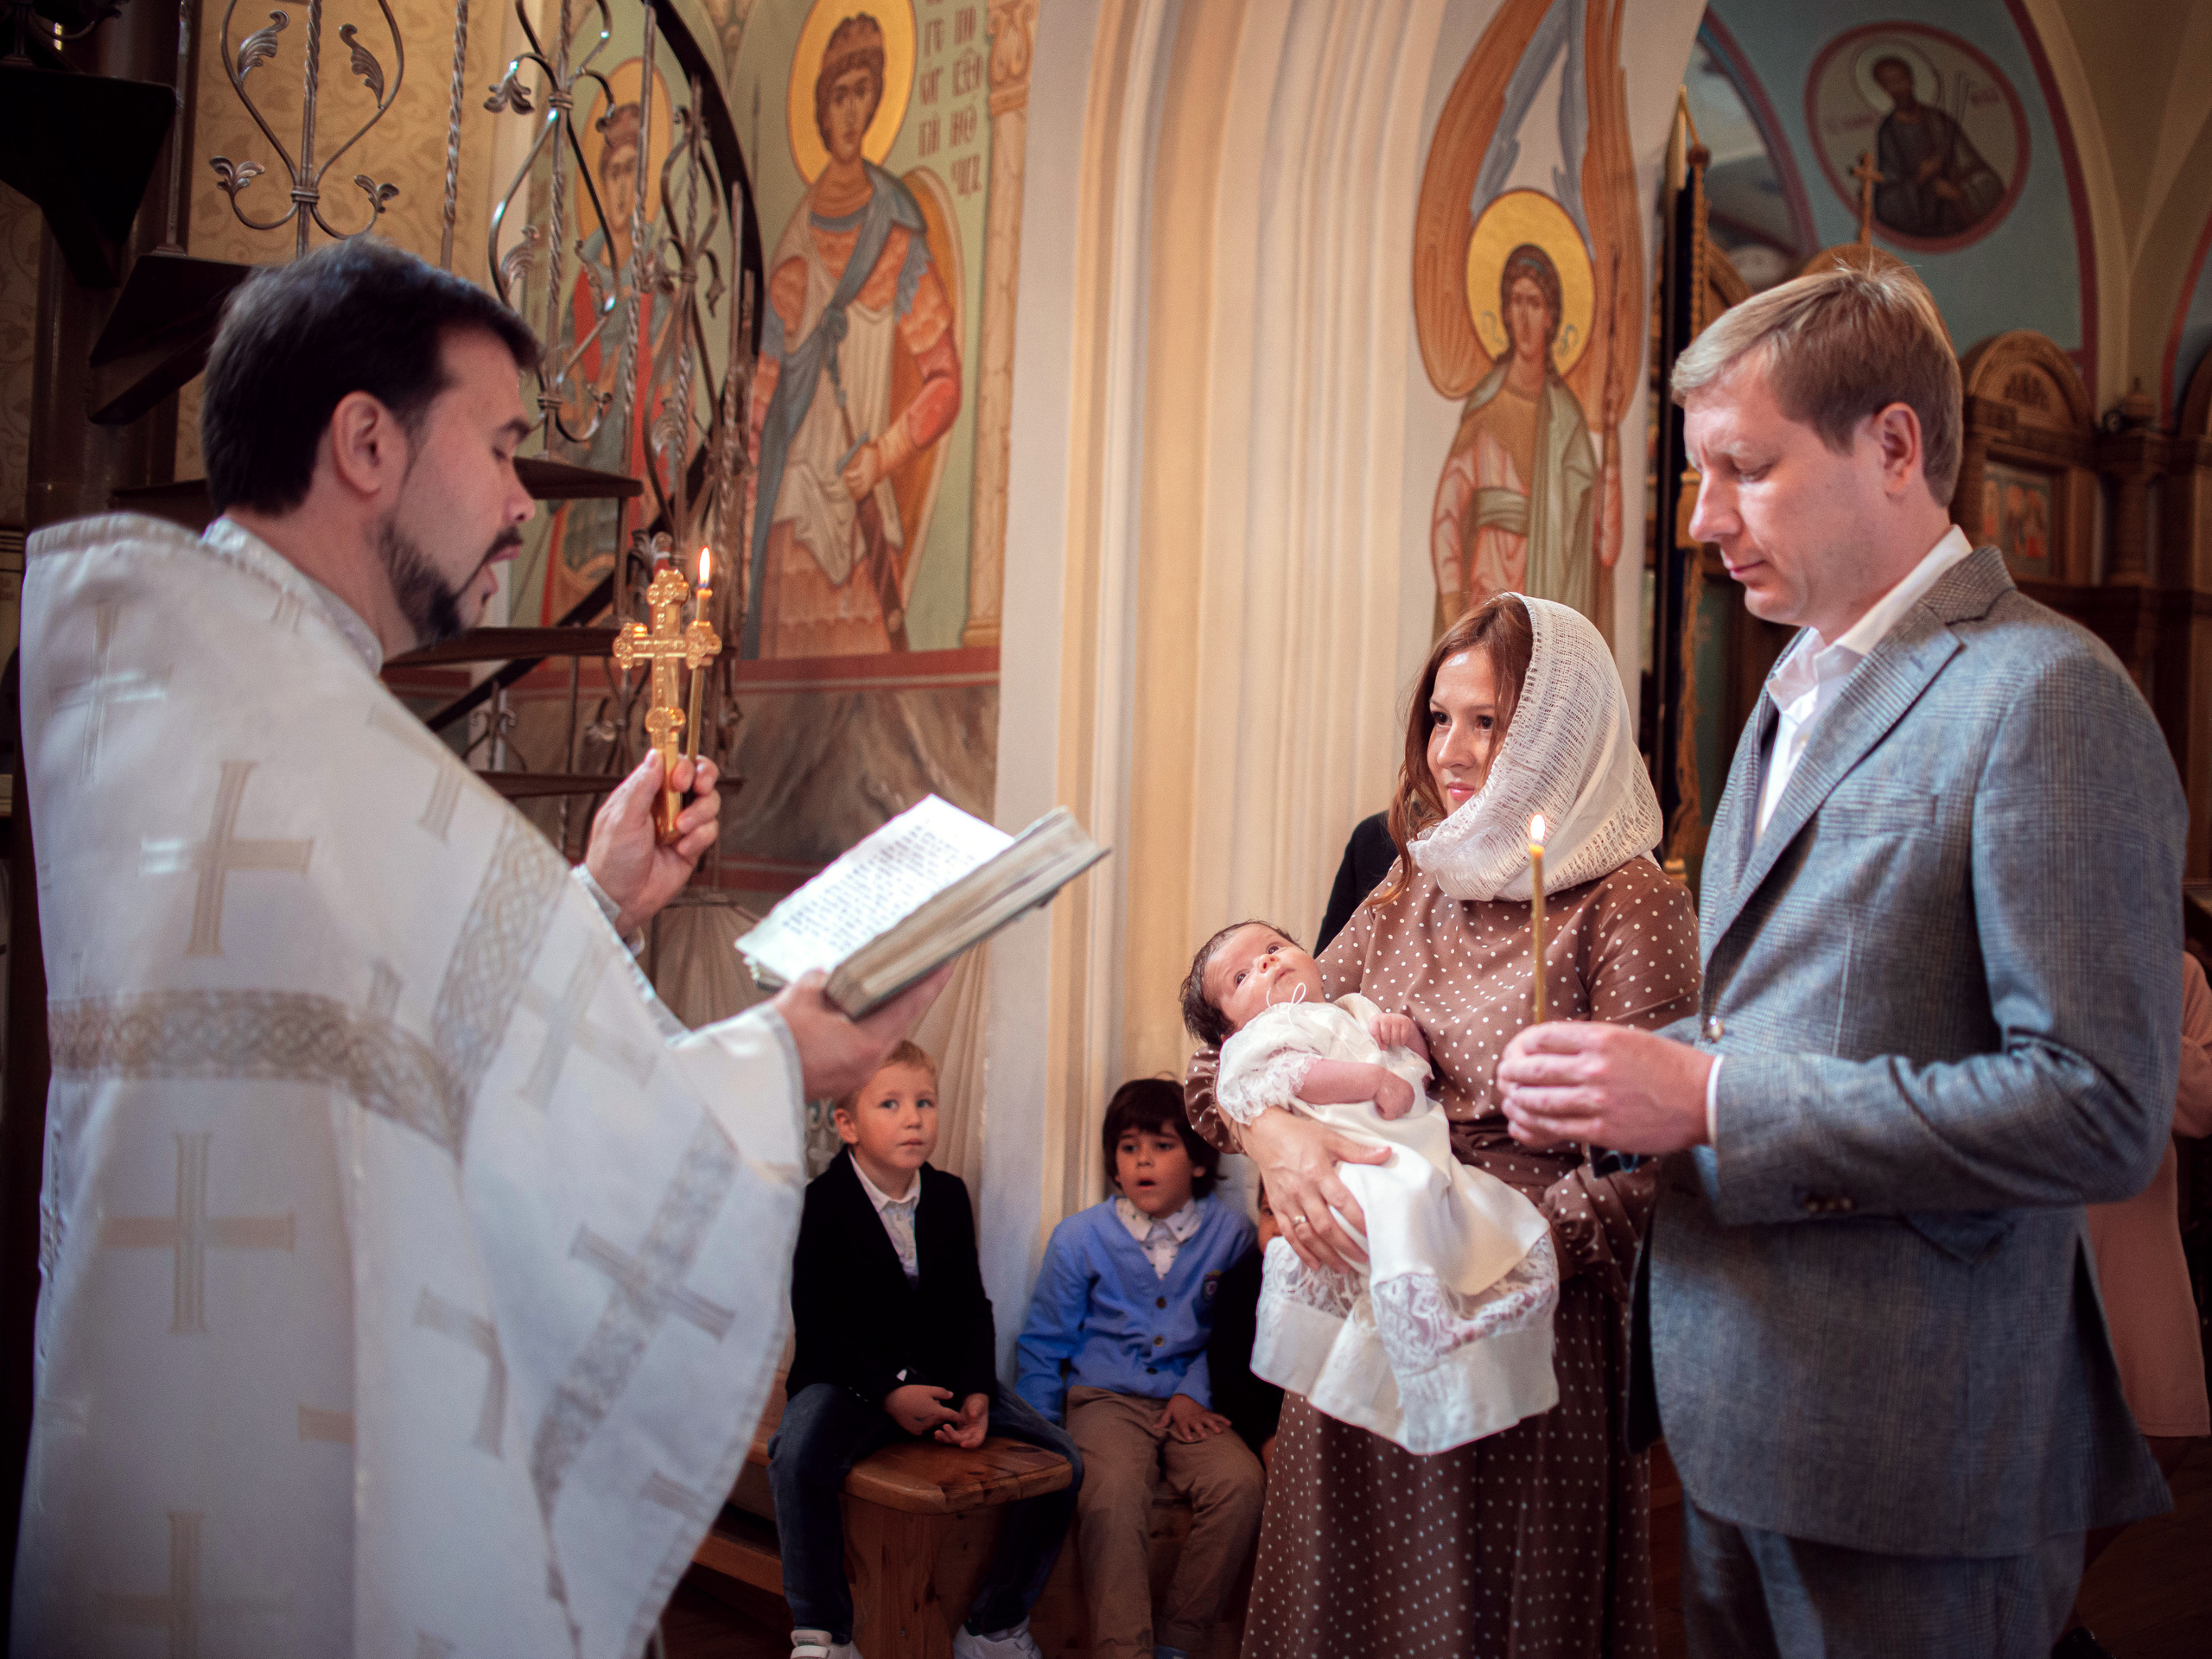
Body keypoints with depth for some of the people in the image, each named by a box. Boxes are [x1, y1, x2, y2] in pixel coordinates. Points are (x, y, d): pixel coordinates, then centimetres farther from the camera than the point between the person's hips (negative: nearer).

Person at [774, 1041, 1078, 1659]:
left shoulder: (949, 1195, 8)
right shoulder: (820, 1204, -7)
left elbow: (972, 1306, 8)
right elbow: (816, 1324, -11)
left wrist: (977, 1392, -9)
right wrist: (890, 1392, -22)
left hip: (941, 1375, 5)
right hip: (848, 1377, -4)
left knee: (1062, 1460, -10)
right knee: (796, 1459, -36)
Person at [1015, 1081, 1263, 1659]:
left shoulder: (1229, 1233, 3)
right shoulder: (1079, 1236, 2)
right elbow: (1044, 1346, 10)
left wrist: (1195, 1392, -4)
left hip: (1190, 1401, 1)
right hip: (1105, 1399, -1)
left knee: (1240, 1482, -27)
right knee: (1114, 1489, -33)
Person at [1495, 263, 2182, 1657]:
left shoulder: (2046, 698, -15)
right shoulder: (1796, 696, 15)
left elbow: (2102, 1110, -22)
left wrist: (1711, 1100, -21)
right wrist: (1630, 1077, 1)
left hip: (1906, 1455, -8)